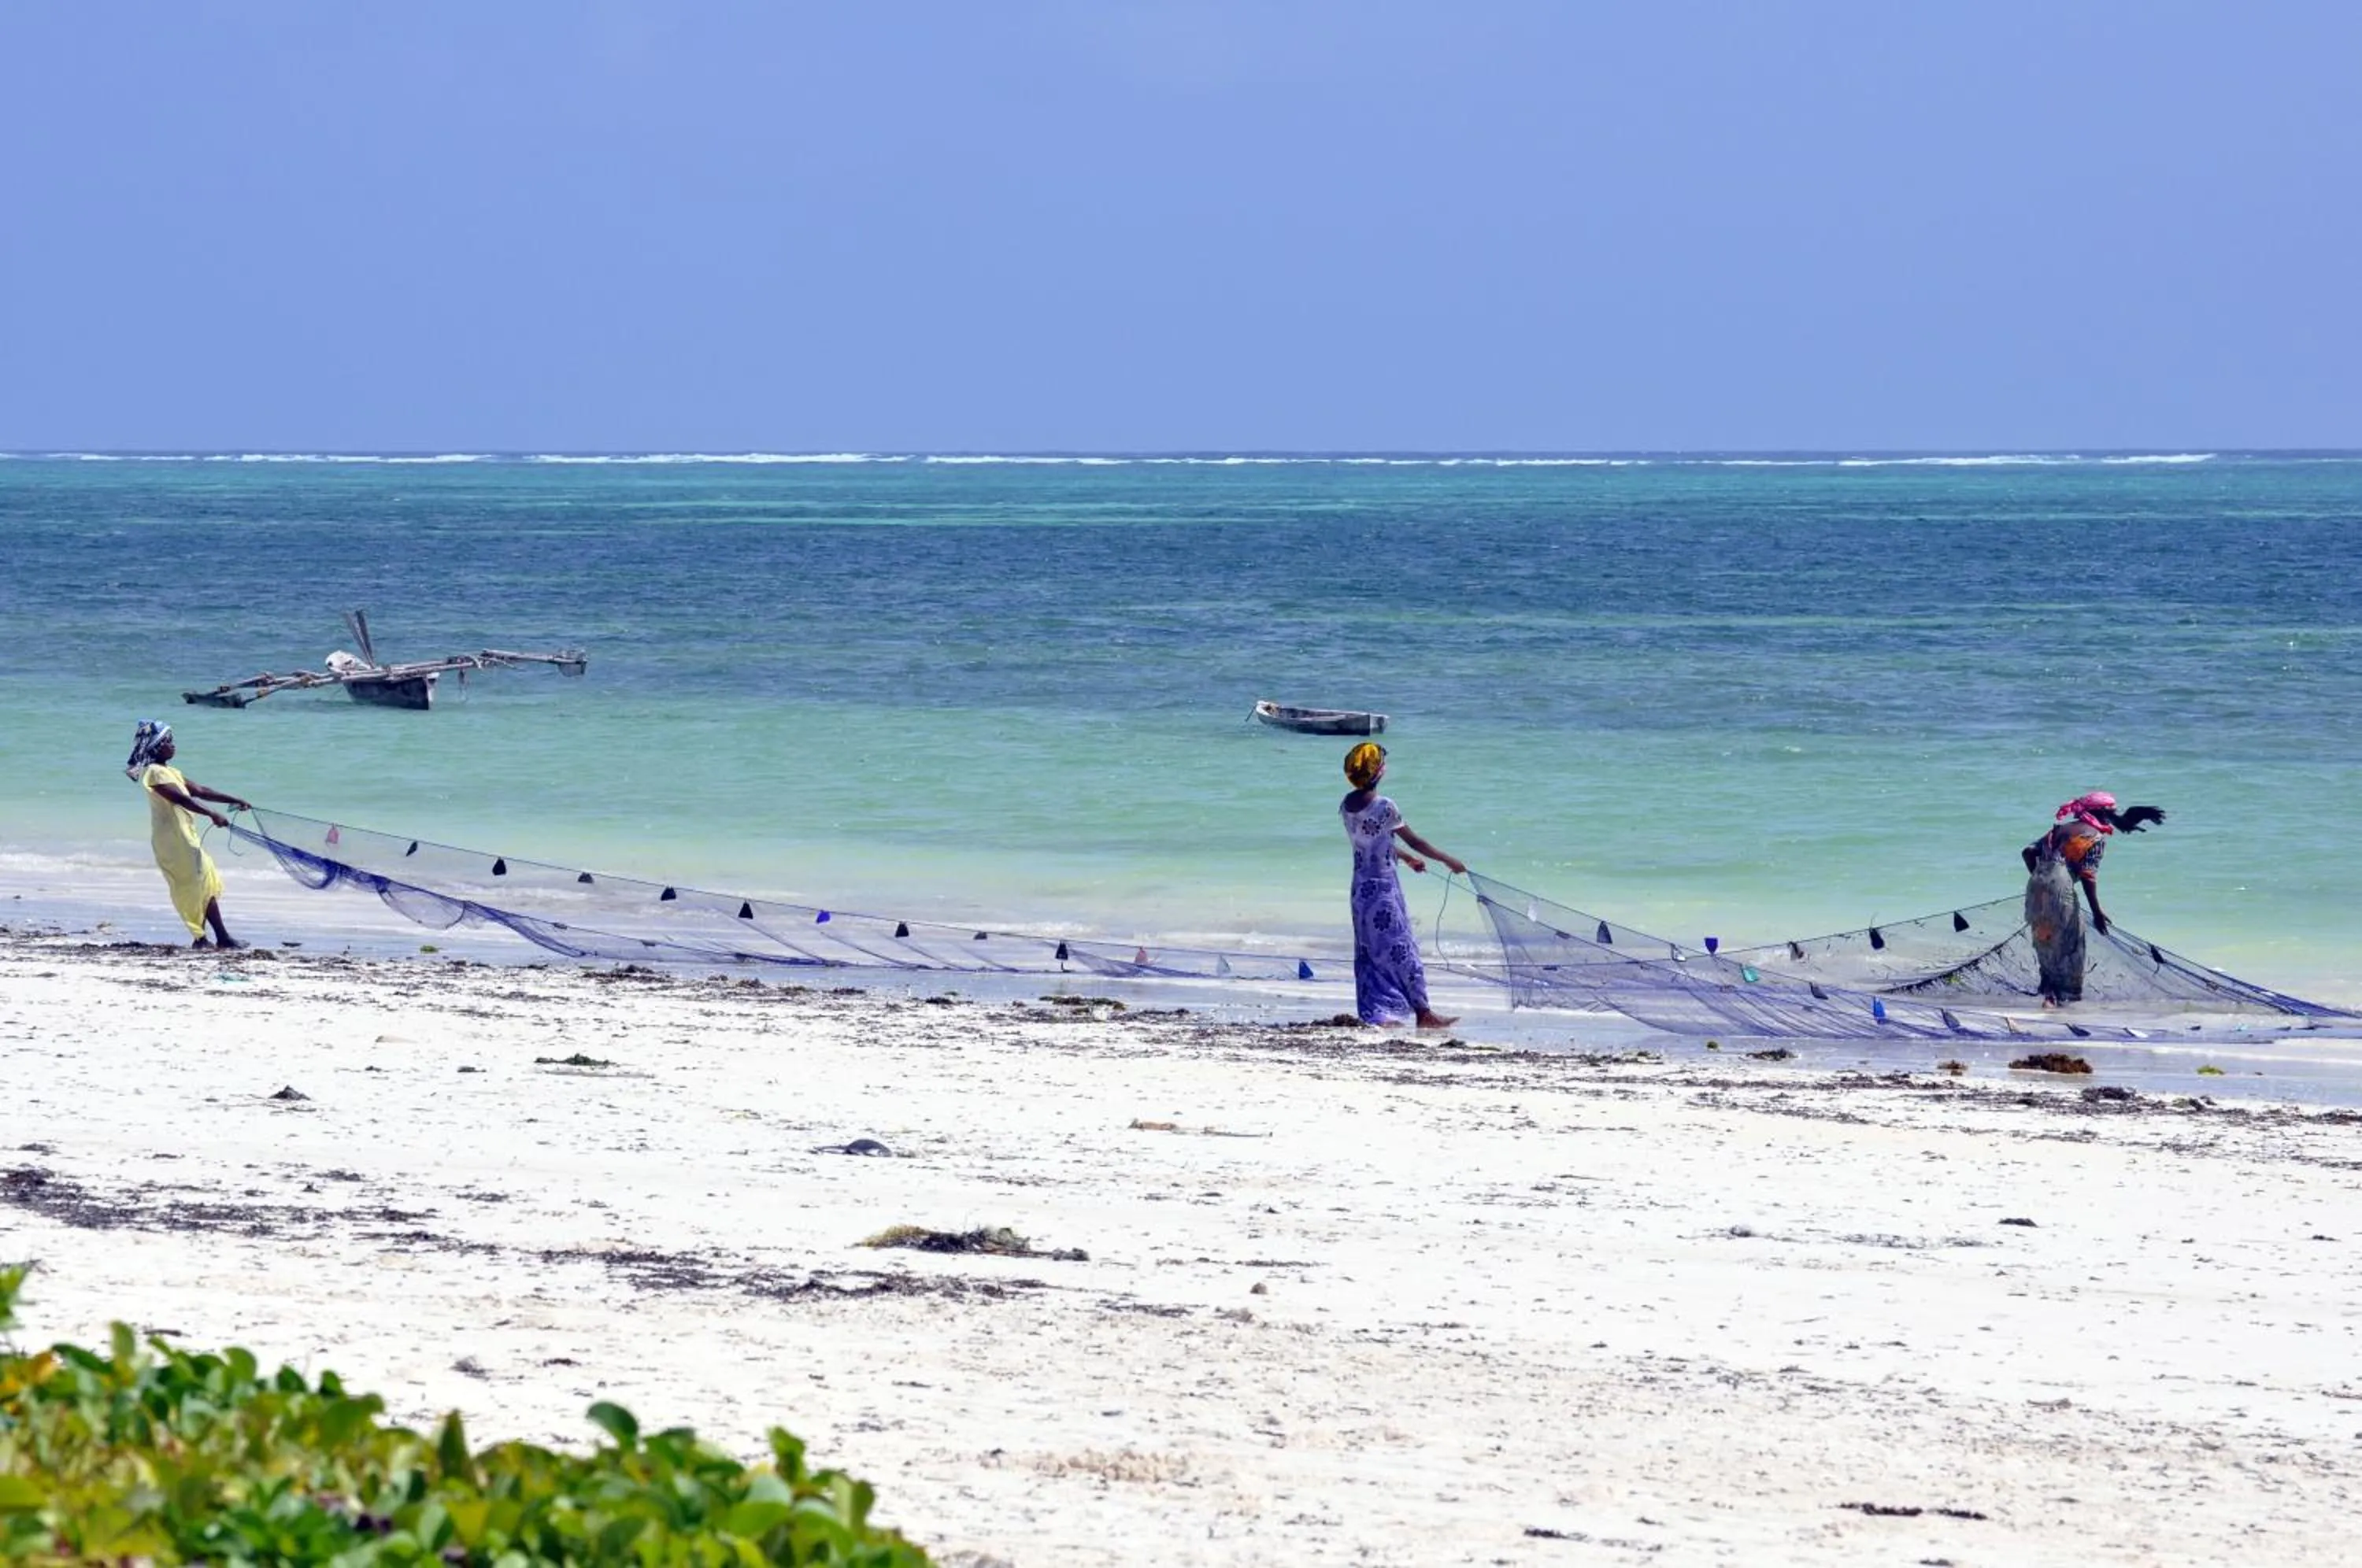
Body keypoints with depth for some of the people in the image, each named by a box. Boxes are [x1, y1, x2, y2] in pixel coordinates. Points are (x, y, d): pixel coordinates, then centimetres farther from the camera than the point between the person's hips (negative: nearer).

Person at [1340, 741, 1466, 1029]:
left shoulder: (1347, 806, 4)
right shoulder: (1384, 807, -18)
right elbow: (1414, 842, -11)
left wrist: (1406, 858, 29)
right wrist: (1450, 861, 0)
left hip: (1360, 886, 7)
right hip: (1384, 886, -7)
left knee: (1368, 951, 11)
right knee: (1401, 949, 0)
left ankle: (1375, 1014, 10)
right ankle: (1423, 1013, 5)